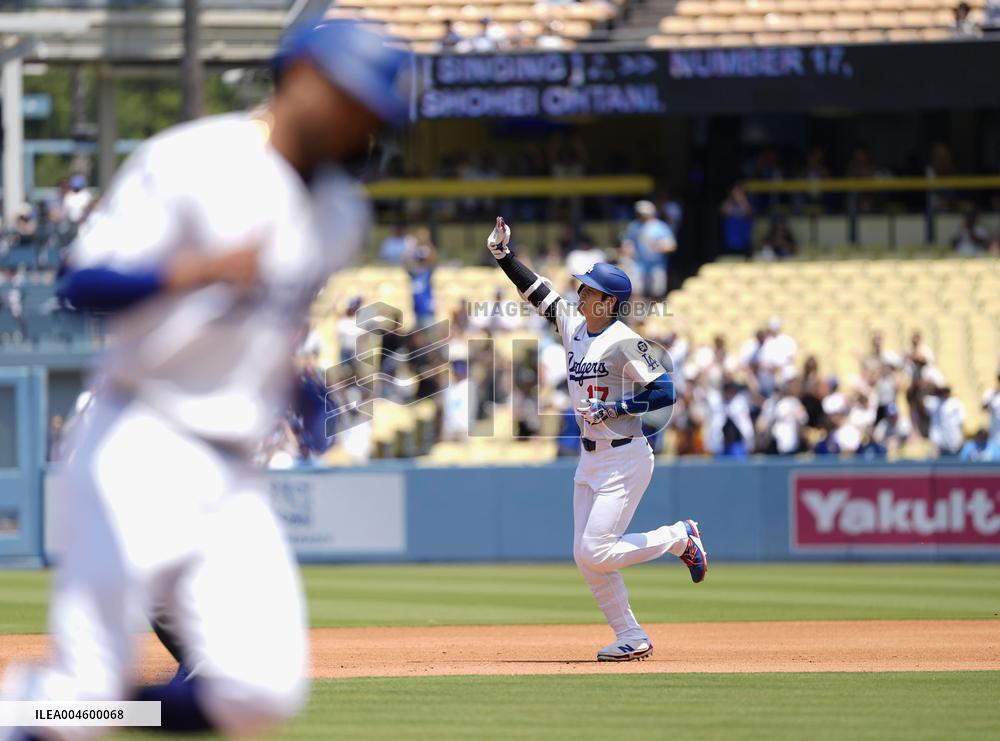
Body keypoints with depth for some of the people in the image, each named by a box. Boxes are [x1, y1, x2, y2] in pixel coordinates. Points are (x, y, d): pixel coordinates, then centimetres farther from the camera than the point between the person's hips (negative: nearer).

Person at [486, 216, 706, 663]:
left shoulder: (624, 342, -15)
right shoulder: (573, 327, 6)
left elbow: (664, 392, -19)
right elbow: (536, 291, 11)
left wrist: (612, 409, -22)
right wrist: (502, 254, 3)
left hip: (624, 459, -8)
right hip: (589, 459, 8)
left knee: (596, 553, -14)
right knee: (586, 558, 4)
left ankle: (679, 538, 6)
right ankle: (631, 639, 13)